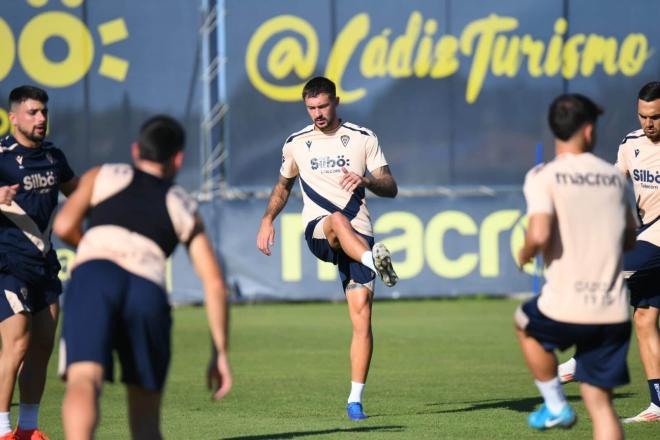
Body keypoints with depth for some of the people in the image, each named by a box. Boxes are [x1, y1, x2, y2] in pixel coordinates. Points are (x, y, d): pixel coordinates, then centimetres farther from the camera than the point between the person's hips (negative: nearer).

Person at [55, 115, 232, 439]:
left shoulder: (102, 177, 28)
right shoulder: (185, 208, 30)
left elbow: (64, 226, 12)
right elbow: (214, 282, 22)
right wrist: (220, 352, 24)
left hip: (93, 276, -1)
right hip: (148, 288, 1)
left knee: (83, 379, -22)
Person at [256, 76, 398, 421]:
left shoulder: (363, 139, 7)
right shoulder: (296, 144, 14)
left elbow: (391, 188, 3)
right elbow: (283, 185, 30)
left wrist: (367, 179, -18)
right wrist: (267, 220, 15)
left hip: (358, 236, 0)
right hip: (316, 231, 0)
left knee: (362, 314, -11)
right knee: (338, 219, -39)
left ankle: (355, 399, -7)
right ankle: (375, 262, -66)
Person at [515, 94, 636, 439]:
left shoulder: (543, 177, -6)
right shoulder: (614, 177, 9)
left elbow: (539, 235, -20)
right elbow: (630, 239, 20)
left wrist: (525, 254, 2)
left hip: (565, 309, -3)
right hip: (613, 313, 3)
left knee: (525, 323, 31)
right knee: (600, 404, 8)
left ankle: (555, 406, 29)